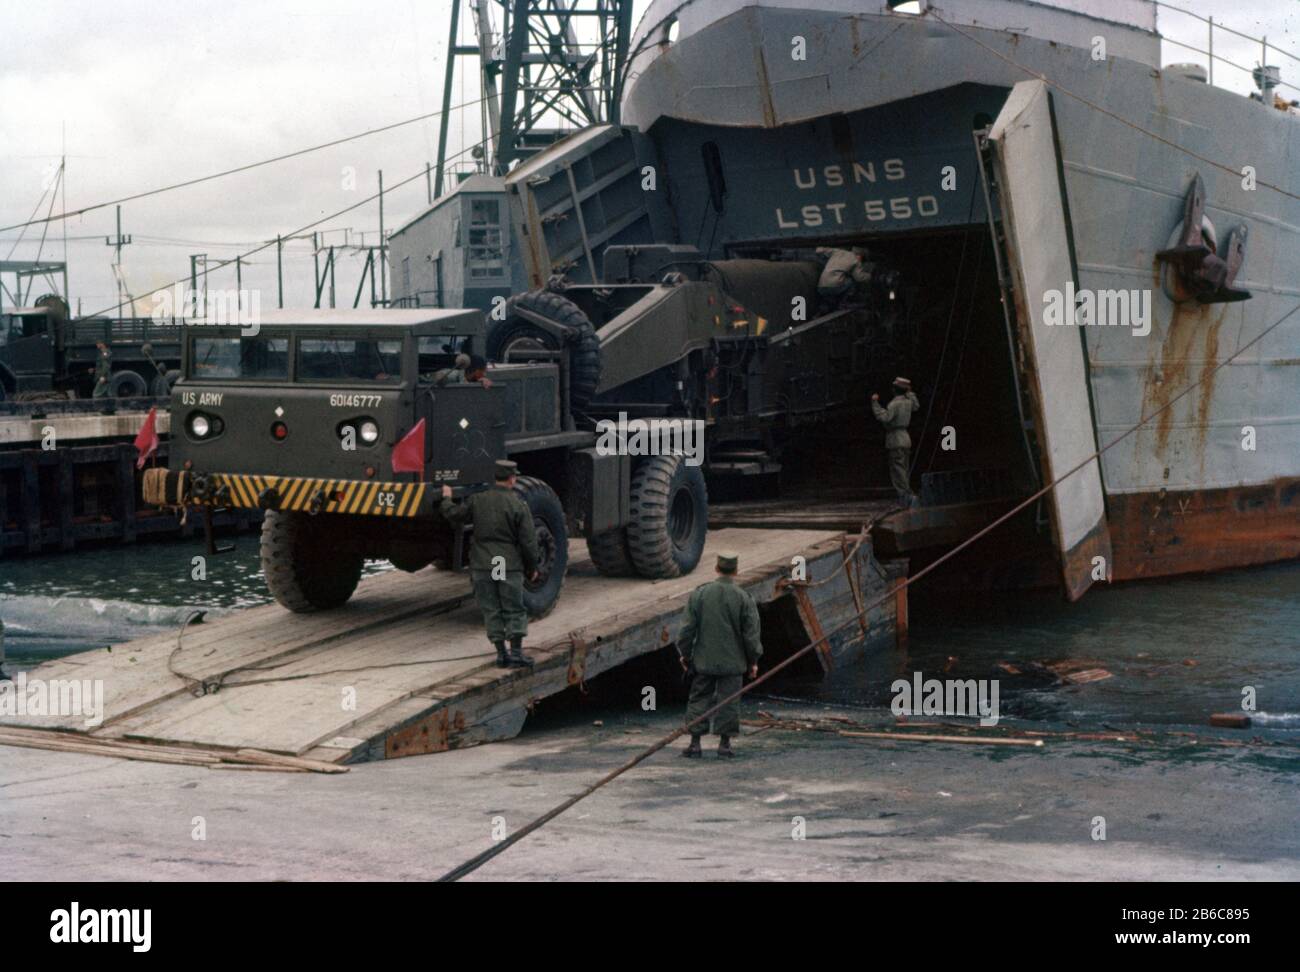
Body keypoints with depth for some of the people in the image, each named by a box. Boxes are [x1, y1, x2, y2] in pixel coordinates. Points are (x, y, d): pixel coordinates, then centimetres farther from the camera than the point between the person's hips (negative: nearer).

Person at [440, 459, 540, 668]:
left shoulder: (477, 500, 0)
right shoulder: (518, 506, -6)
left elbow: (455, 516, 9)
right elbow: (528, 541, -5)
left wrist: (446, 499, 29)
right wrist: (532, 567, 8)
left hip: (482, 565, 2)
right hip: (510, 565, -2)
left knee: (491, 611, 8)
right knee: (514, 610, 7)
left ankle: (501, 653, 8)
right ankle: (516, 652, 2)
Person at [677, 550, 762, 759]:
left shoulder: (699, 594, -4)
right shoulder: (744, 598, -9)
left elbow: (687, 628, -1)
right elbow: (751, 634, -6)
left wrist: (685, 653, 11)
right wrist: (753, 661, 6)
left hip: (704, 660, 1)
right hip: (733, 661, -1)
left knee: (699, 698, 9)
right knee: (728, 700, 6)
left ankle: (695, 742, 7)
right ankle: (724, 743, 8)